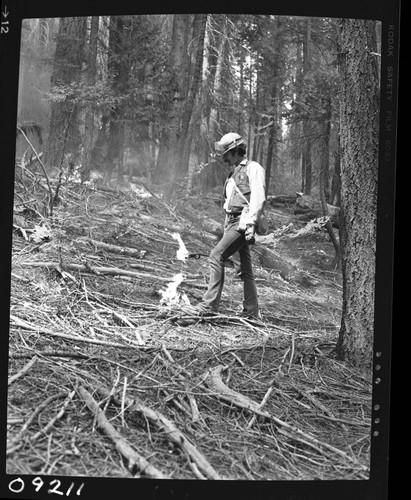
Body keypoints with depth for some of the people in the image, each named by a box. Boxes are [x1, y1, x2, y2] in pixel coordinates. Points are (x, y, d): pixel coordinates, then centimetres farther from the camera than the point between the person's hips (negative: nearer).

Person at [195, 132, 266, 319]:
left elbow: (258, 198, -13)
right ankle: (251, 313, 10)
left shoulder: (253, 168, 0)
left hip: (243, 223, -9)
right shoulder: (234, 174, 26)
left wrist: (250, 223, -22)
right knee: (244, 270, 7)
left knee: (216, 256, -19)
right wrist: (226, 230, 19)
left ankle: (210, 305, -19)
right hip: (232, 223, 9)